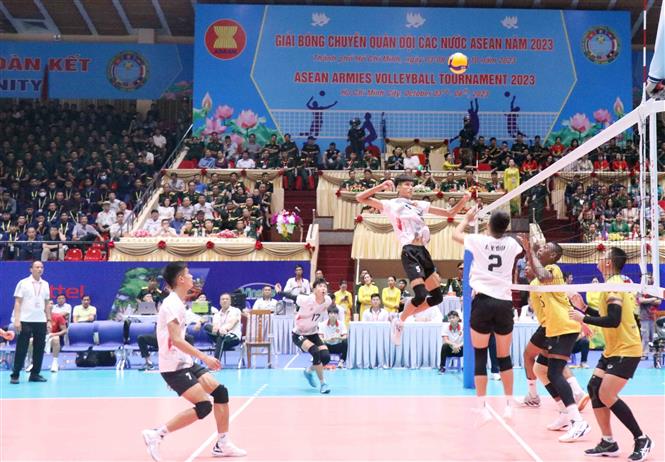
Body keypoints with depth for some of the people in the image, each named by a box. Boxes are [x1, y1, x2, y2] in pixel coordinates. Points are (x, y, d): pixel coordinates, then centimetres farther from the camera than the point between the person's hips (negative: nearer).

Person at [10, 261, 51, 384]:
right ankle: (15, 375, 5)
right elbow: (17, 302, -4)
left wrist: (49, 320, 9)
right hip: (25, 321, -4)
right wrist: (16, 320, -11)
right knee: (21, 349, -2)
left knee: (39, 349, 4)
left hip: (41, 322, 4)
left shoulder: (45, 284, 11)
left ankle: (35, 374, 12)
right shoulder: (23, 283, -1)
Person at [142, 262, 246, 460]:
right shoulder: (172, 304, -17)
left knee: (220, 392, 4)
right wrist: (204, 357, -30)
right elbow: (176, 340, -27)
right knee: (204, 406, -15)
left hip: (184, 363, 9)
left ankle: (223, 444, 12)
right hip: (174, 367, -9)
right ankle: (156, 434, -9)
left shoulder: (178, 303, 13)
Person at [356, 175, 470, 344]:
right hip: (410, 252, -7)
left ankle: (402, 316, 20)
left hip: (423, 252, 7)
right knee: (421, 295, -19)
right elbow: (360, 198, -2)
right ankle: (399, 321, 6)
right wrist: (382, 186, -9)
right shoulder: (391, 205, 4)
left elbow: (450, 213, 22)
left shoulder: (420, 205, 20)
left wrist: (464, 200, 7)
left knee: (437, 296, 4)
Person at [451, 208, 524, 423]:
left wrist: (467, 218, 37)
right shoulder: (512, 244, 7)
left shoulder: (479, 240, 1)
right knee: (504, 356, 12)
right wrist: (502, 224, 42)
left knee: (480, 355, 3)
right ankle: (509, 405, 18)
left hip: (483, 301, -2)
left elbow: (455, 234, 21)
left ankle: (482, 407, -1)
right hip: (505, 303, 2)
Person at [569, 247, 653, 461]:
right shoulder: (615, 283, 13)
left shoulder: (614, 285, -17)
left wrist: (583, 318, -18)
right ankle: (608, 443, 11)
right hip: (613, 349, 10)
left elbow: (613, 320, -25)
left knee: (607, 396, -13)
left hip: (626, 350, -10)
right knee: (594, 388, 5)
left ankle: (642, 440, -1)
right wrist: (585, 308, 13)